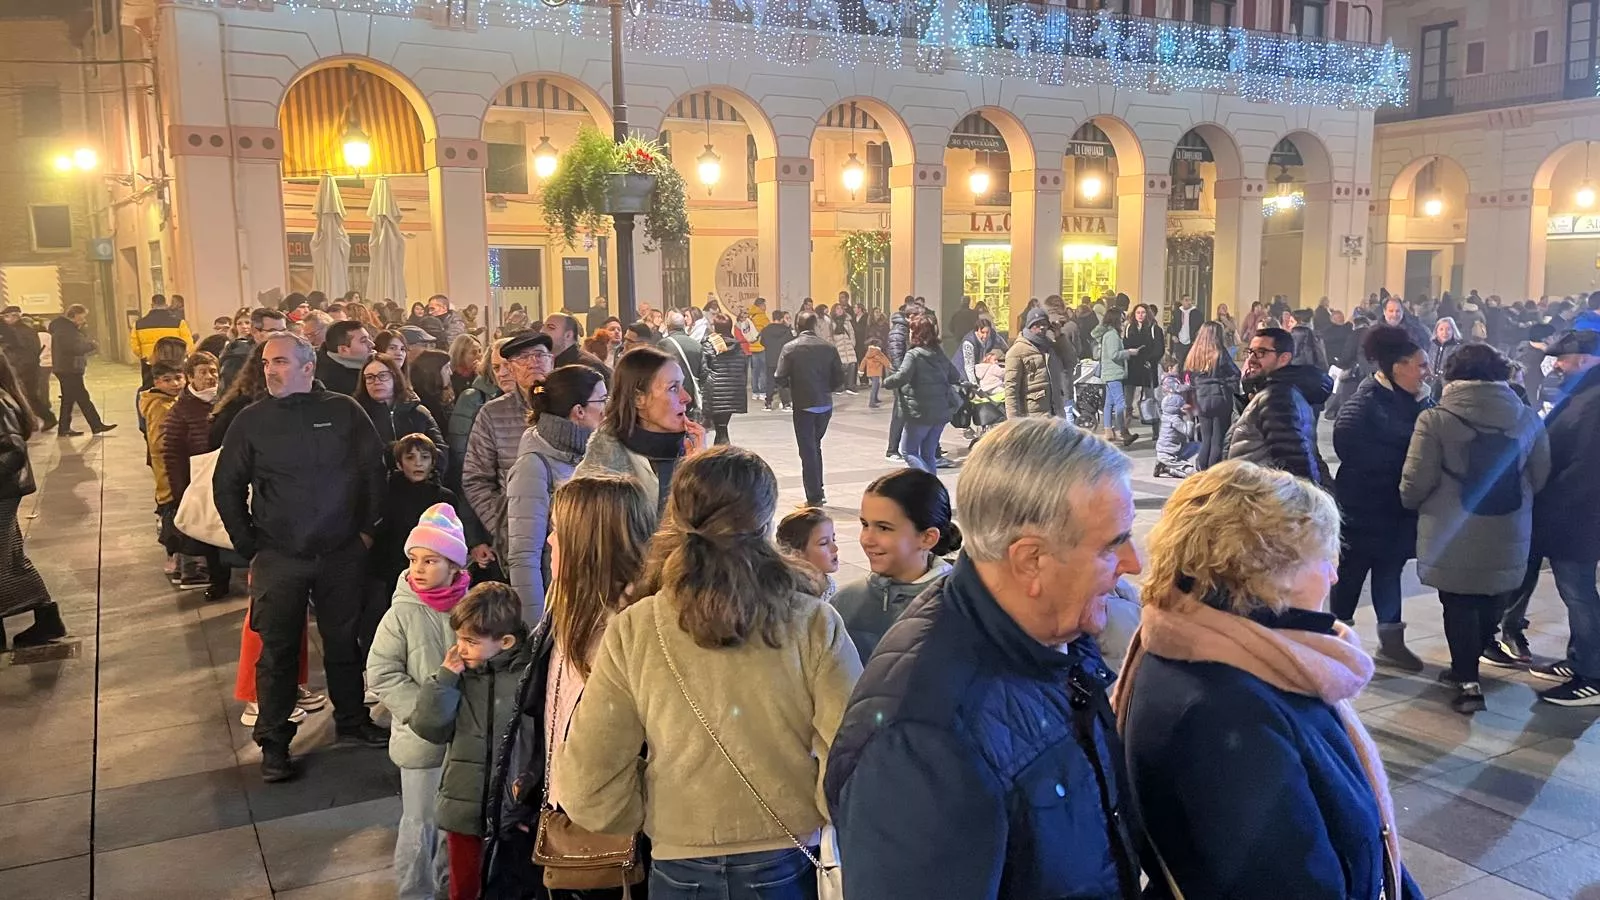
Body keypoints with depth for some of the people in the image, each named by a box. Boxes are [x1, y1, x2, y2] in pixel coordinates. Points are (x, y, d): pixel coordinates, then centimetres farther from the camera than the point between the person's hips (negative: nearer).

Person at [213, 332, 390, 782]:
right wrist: (249, 547, 2)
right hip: (278, 559, 0)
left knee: (344, 640, 13)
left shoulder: (343, 411, -2)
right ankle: (273, 741, 17)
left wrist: (367, 528, 4)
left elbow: (374, 470, 5)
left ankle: (352, 719, 31)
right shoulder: (251, 420, 0)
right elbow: (226, 487, 6)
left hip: (341, 554, 1)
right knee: (278, 650, 5)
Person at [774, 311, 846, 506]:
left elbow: (780, 378, -11)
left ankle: (814, 498, 5)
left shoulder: (790, 348, -8)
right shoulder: (829, 348, -1)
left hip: (803, 404, -3)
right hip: (825, 404, 3)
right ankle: (818, 491, 22)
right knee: (815, 446, 20)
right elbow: (839, 379, 0)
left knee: (808, 450, 4)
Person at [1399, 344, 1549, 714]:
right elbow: (1540, 478, 5)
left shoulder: (1436, 419, -13)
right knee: (1491, 605, 20)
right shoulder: (1528, 418, -1)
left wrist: (1412, 502, 8)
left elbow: (1415, 485, -13)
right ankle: (1467, 666, 33)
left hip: (1452, 537, -3)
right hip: (1509, 537, 3)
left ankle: (1467, 681, 7)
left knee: (1459, 606, 10)